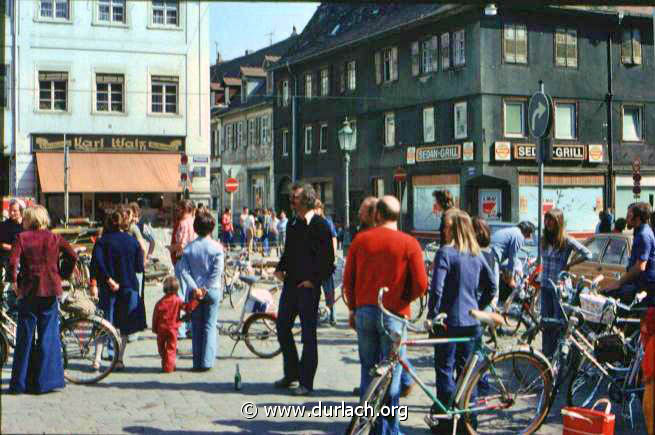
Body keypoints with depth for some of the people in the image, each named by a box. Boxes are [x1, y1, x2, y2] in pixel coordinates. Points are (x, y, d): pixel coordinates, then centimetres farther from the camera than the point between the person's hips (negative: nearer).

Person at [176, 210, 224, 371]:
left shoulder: (189, 247, 0)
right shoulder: (217, 247, -7)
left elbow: (183, 270, -7)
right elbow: (217, 272, -16)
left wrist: (195, 288, -9)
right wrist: (206, 288, -11)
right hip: (212, 291, -2)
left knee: (196, 327, 10)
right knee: (210, 326, 5)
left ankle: (197, 363, 13)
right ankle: (207, 362, 2)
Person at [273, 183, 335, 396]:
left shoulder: (319, 225, -10)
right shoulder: (292, 224, 12)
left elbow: (328, 259, -11)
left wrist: (314, 280, -14)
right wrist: (280, 268, 7)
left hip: (308, 286, -7)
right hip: (290, 283, 8)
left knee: (308, 334, 0)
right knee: (282, 327, 11)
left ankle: (306, 382, 8)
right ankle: (291, 374, 26)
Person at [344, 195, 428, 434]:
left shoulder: (360, 240, 2)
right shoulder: (409, 243, -6)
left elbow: (348, 279, 5)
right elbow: (421, 284, -10)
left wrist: (353, 308, 16)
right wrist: (404, 298, 9)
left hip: (364, 311, 3)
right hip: (394, 313, -3)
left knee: (368, 370, 12)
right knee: (391, 373, 6)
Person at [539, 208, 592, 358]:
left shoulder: (567, 241, -8)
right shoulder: (544, 240, 8)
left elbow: (587, 254, -9)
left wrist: (569, 265, -10)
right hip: (545, 286, 5)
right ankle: (546, 353, 15)